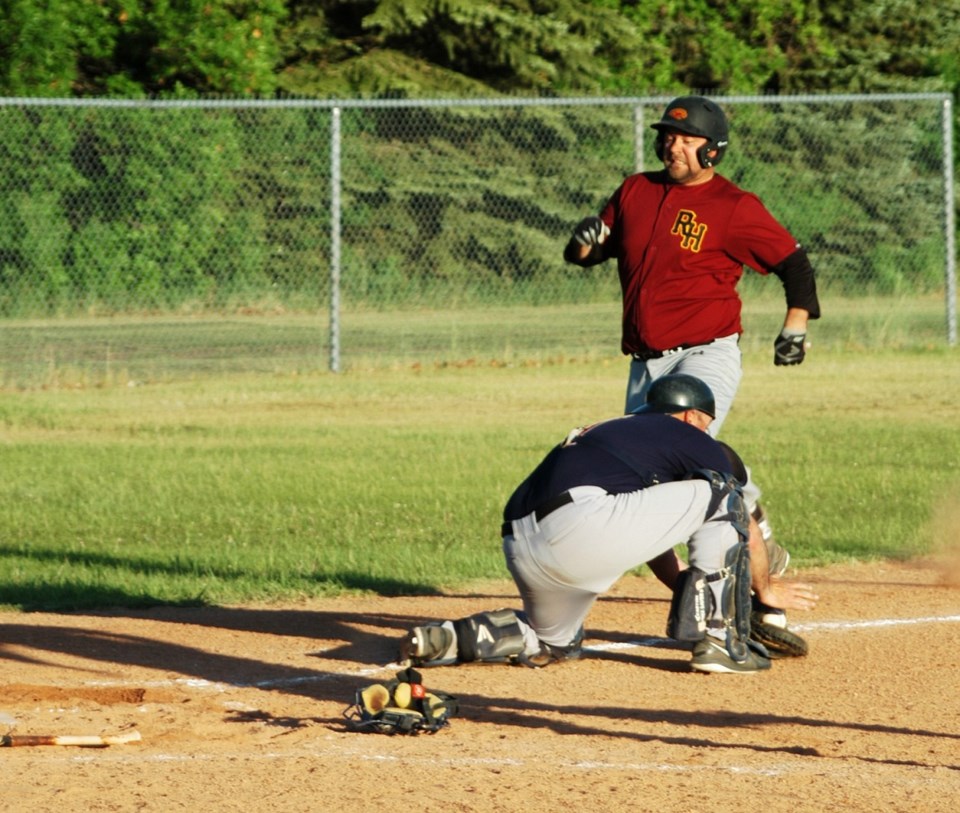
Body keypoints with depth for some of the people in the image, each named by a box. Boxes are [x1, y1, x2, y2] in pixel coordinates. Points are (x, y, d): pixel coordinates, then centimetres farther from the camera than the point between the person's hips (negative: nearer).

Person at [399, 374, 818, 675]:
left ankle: (452, 638, 9)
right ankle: (717, 639, 4)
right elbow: (745, 526, 26)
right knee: (719, 495, 9)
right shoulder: (691, 440, 18)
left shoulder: (603, 432, 36)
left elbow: (648, 527, 49)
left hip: (520, 551, 7)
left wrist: (681, 587, 61)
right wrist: (766, 587, 43)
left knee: (556, 642, 34)